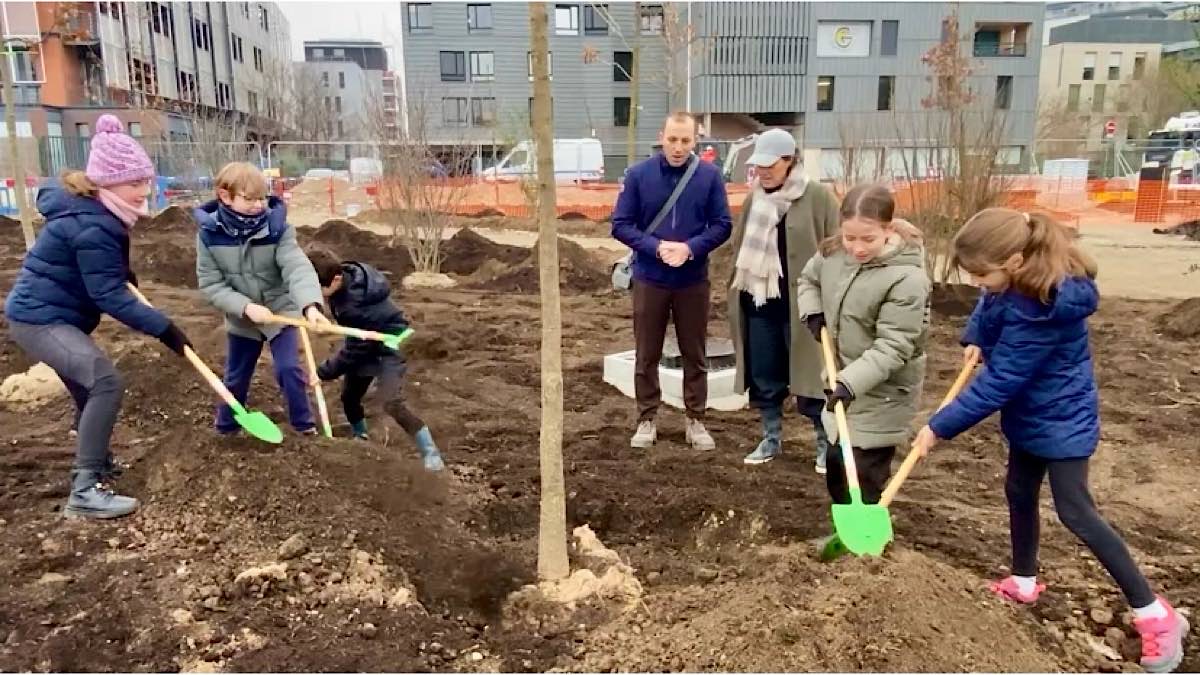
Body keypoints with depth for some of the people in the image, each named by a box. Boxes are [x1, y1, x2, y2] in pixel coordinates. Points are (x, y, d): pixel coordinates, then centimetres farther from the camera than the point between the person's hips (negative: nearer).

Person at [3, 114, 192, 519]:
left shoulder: (94, 209, 4)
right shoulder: (91, 226, -27)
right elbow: (110, 297, -28)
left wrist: (121, 270, 30)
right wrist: (163, 328, -27)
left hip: (53, 313, 11)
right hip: (39, 318, -11)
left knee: (91, 390, 21)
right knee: (106, 383, -24)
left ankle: (96, 463, 43)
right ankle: (85, 490, -22)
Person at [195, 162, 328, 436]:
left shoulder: (278, 228, -19)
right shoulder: (209, 233, -15)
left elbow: (298, 267, -31)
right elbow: (211, 284, -13)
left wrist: (311, 304, -48)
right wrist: (246, 307, -26)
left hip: (282, 311, -2)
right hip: (242, 319, 2)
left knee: (289, 369, -8)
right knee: (236, 378, 16)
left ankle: (305, 426, 12)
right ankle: (226, 429, 37)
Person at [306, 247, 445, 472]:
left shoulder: (359, 304, -36)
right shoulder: (346, 277, -12)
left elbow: (355, 349, -26)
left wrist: (322, 372, -16)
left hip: (388, 347, -9)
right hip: (365, 344, 9)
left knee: (393, 404, -22)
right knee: (349, 397, 15)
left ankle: (431, 455, -17)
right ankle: (360, 440, 40)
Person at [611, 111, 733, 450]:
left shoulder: (710, 175, -5)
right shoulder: (639, 174, -6)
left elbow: (722, 225, -3)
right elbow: (620, 224, -5)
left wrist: (690, 247, -19)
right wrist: (656, 247, -19)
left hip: (693, 281, 0)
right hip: (649, 279, 0)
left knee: (694, 354, 11)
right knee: (647, 355, 9)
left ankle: (696, 420, 24)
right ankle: (647, 420, 23)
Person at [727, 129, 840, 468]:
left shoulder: (818, 197, -9)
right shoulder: (754, 197, 9)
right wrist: (737, 288, 15)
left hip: (801, 304, -5)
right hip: (758, 302, 6)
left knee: (810, 374, 3)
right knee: (763, 376, 12)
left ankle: (828, 444, 18)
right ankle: (771, 439, 27)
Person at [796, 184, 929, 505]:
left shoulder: (907, 279, -27)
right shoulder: (833, 252, -6)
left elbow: (892, 348, -28)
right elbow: (809, 279, 16)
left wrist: (852, 382, -36)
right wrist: (813, 313, -1)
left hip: (883, 392, -8)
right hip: (844, 379, 8)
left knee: (864, 477, -3)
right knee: (836, 464, 22)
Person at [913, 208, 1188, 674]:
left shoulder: (1040, 310, -36)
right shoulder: (1016, 278, -12)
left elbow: (997, 384, -30)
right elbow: (989, 306, 14)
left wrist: (940, 427, -23)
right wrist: (975, 339, -3)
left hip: (1060, 418, -9)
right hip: (1031, 413, 9)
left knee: (1074, 512, -6)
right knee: (1019, 494, 18)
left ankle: (1154, 614, 8)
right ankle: (1024, 583, 37)